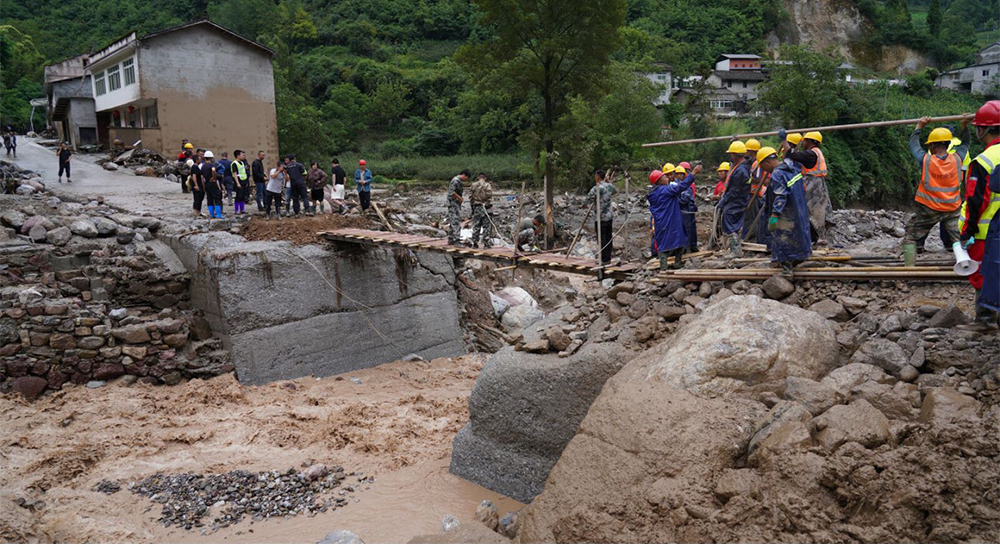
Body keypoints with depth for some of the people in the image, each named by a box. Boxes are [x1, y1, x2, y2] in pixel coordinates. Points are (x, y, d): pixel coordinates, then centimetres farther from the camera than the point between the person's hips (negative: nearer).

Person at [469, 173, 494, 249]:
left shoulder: (473, 185, 5)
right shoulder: (487, 185, -7)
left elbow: (471, 197, 7)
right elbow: (489, 196, -15)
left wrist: (472, 207, 14)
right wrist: (488, 204, -9)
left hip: (476, 207, 4)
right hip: (485, 208, -4)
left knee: (476, 226, 10)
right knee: (486, 226, 1)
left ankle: (475, 243, 13)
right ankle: (486, 244, 1)